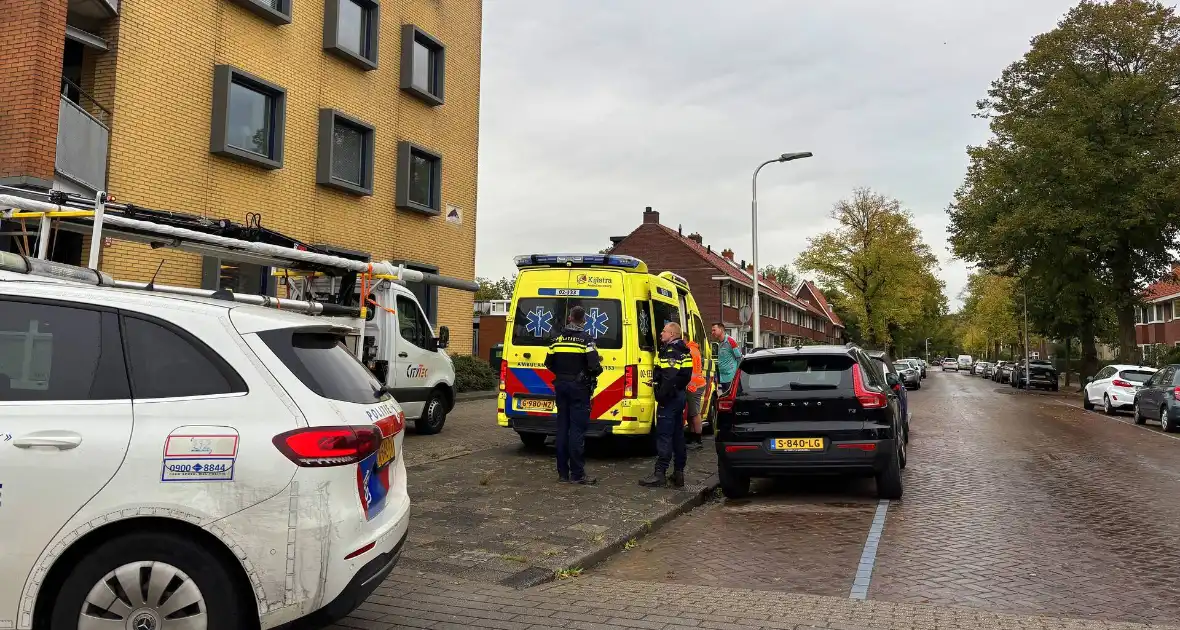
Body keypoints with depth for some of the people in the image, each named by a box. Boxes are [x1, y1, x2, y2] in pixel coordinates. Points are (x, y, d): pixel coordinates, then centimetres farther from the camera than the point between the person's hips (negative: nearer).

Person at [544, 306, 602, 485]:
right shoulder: (586, 340, -10)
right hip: (579, 388, -5)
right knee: (577, 429, -4)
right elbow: (595, 366, -18)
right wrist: (598, 370, 4)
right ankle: (577, 474, -4)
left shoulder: (558, 339, 7)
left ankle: (563, 473, 13)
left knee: (562, 428, 10)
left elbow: (549, 364, 11)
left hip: (561, 386, 5)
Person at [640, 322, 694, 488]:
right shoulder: (683, 351, 16)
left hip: (669, 398, -10)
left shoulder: (670, 352, -15)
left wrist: (661, 396, -22)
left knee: (664, 436, -8)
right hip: (680, 396, 10)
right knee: (678, 436, 13)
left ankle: (660, 474, -7)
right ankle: (678, 473, 17)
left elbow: (669, 378, -26)